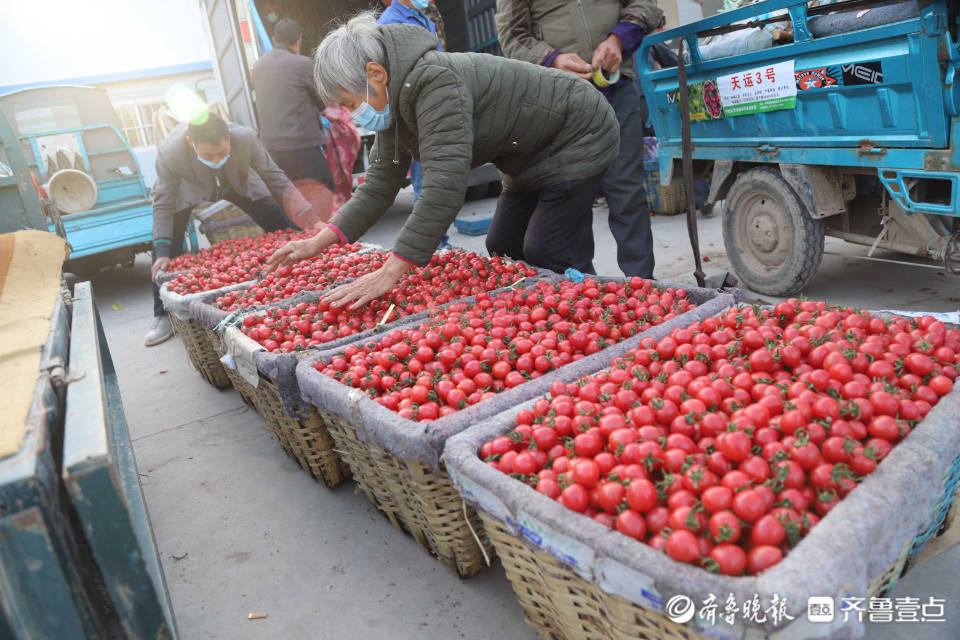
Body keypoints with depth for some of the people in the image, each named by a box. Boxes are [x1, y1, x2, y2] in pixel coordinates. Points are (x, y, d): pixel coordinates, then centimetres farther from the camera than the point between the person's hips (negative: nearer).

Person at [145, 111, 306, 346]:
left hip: (237, 182, 1)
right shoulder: (169, 153, -40)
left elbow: (276, 180, -28)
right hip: (189, 189, -1)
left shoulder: (246, 138, -39)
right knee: (164, 243, -13)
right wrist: (162, 254, -38)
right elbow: (163, 206, -29)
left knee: (281, 226, -9)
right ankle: (163, 317, 3)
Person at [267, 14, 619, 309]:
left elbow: (445, 186, -42)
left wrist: (390, 273, -43)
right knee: (502, 249, 9)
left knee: (549, 258, -13)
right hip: (531, 157, 9)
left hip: (577, 136, -9)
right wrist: (319, 242, -9)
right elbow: (379, 187, 0)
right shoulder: (394, 101, -3)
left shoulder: (434, 82, -33)